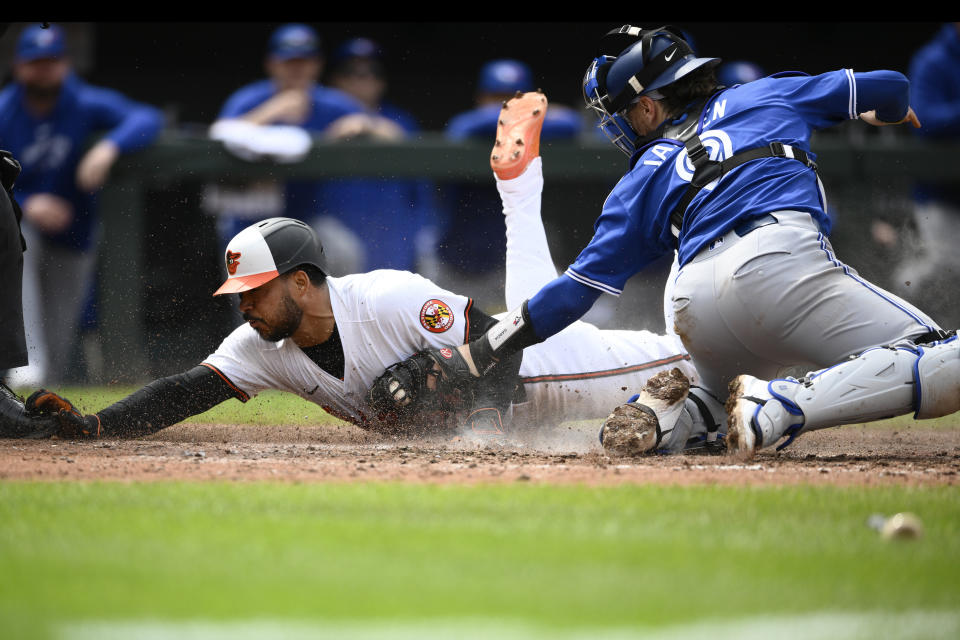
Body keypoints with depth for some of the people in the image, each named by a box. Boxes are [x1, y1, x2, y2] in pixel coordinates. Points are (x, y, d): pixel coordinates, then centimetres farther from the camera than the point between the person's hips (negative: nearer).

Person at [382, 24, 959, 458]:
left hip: (696, 306, 4)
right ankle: (786, 405, -28)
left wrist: (483, 355, 30)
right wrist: (888, 111, 56)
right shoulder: (770, 96, 27)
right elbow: (889, 88, 31)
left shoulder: (643, 180, 26)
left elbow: (582, 286, 22)